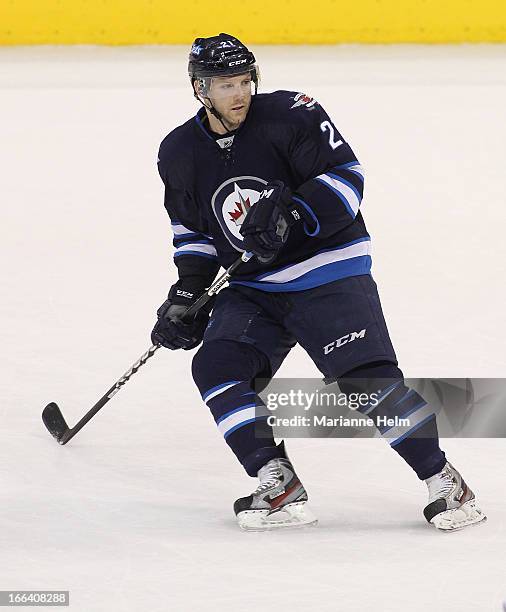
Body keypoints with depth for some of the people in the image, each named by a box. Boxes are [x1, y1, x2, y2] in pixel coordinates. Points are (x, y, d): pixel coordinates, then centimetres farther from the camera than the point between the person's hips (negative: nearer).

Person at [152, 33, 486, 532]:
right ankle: (280, 488, -15)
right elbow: (192, 228, 16)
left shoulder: (291, 115, -13)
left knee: (368, 378, -17)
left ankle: (445, 481, -7)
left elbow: (346, 176, -15)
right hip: (251, 290, 5)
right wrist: (187, 292, 6)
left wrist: (291, 213, -29)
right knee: (215, 367, -17)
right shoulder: (180, 153, 2)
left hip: (330, 275, -5)